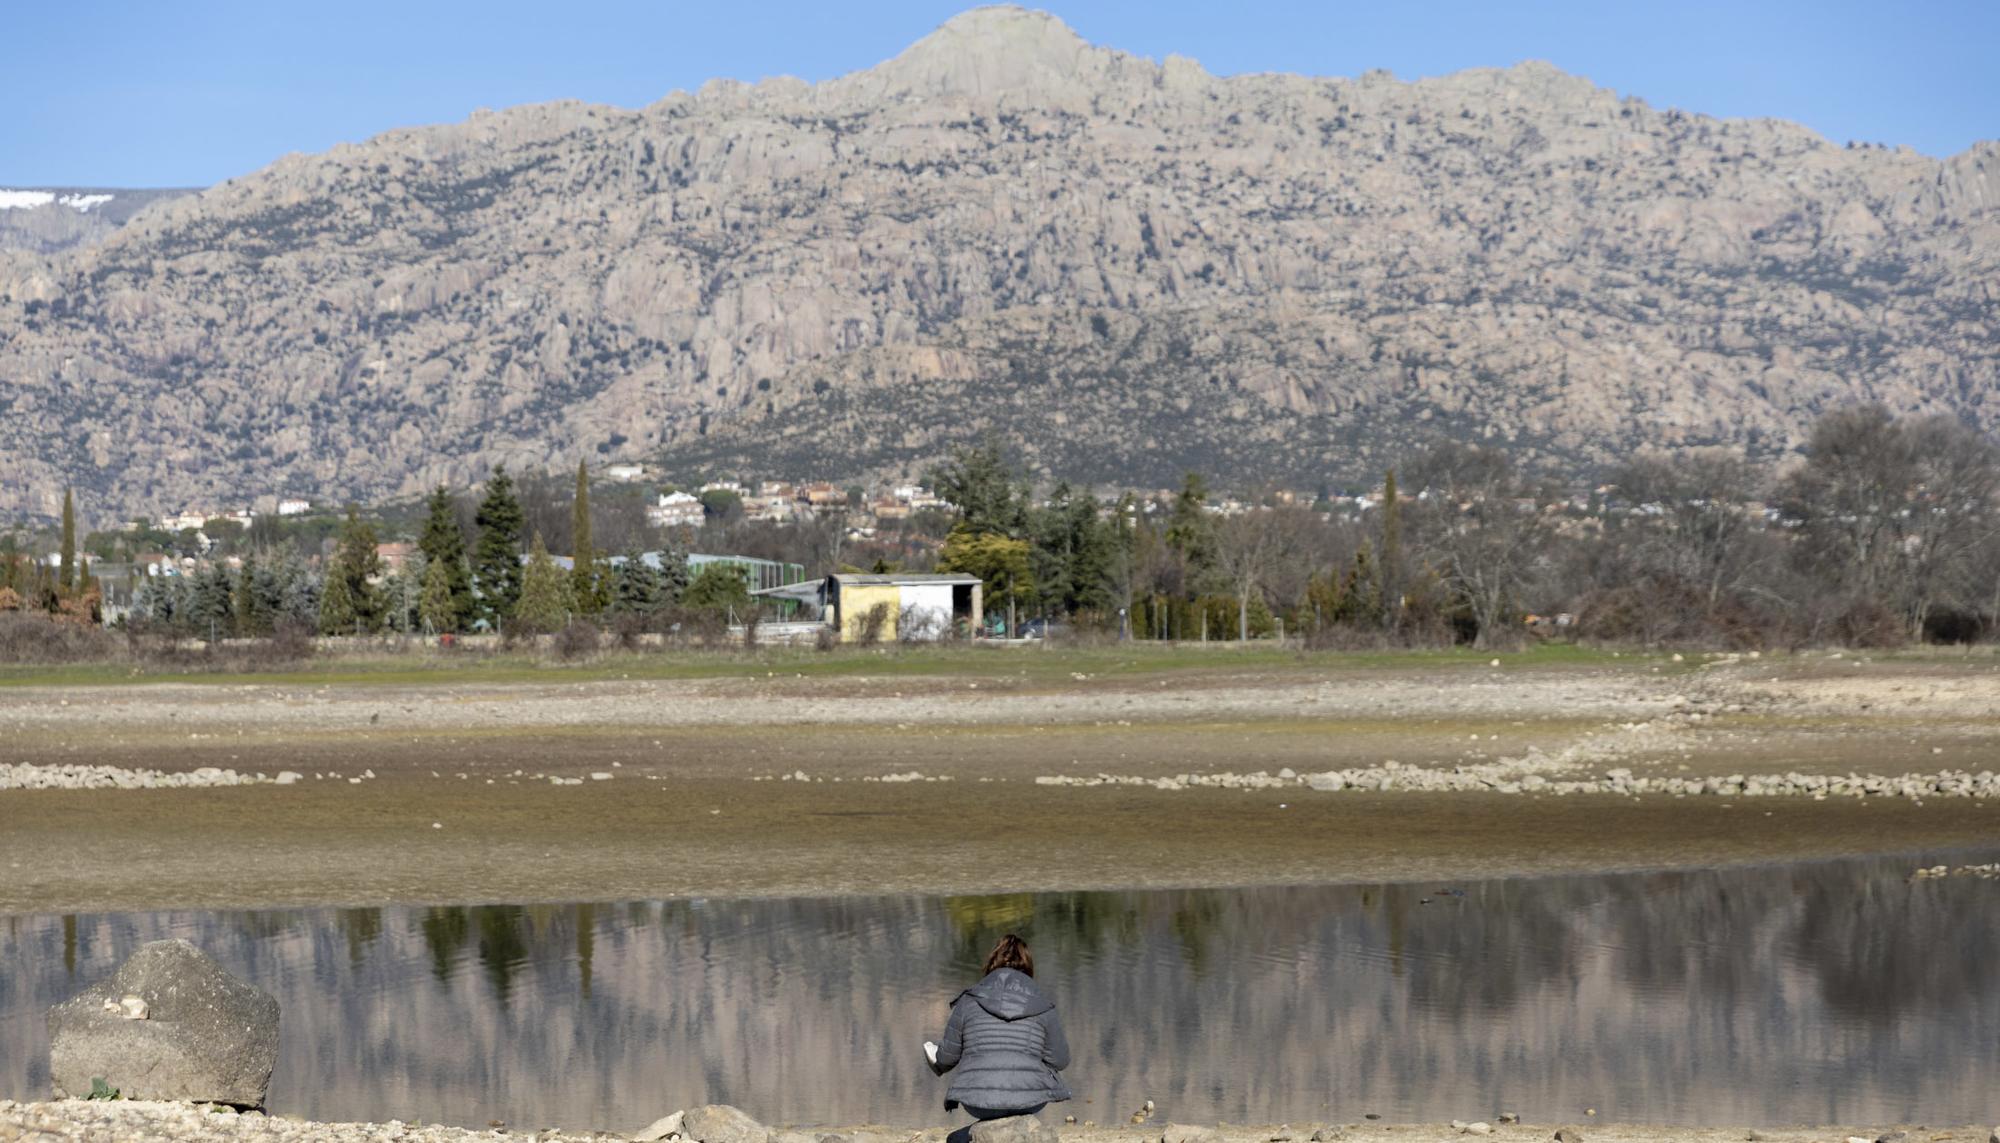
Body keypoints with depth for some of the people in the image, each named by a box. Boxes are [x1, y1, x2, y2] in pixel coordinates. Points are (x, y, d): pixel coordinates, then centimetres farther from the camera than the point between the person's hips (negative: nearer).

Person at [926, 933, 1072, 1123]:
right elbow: (1060, 1061, 7)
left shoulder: (968, 1002, 2)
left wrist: (938, 1064, 33)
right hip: (1028, 1103, -1)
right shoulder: (1043, 1007, 1)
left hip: (978, 1104, 1)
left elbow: (948, 1056, 8)